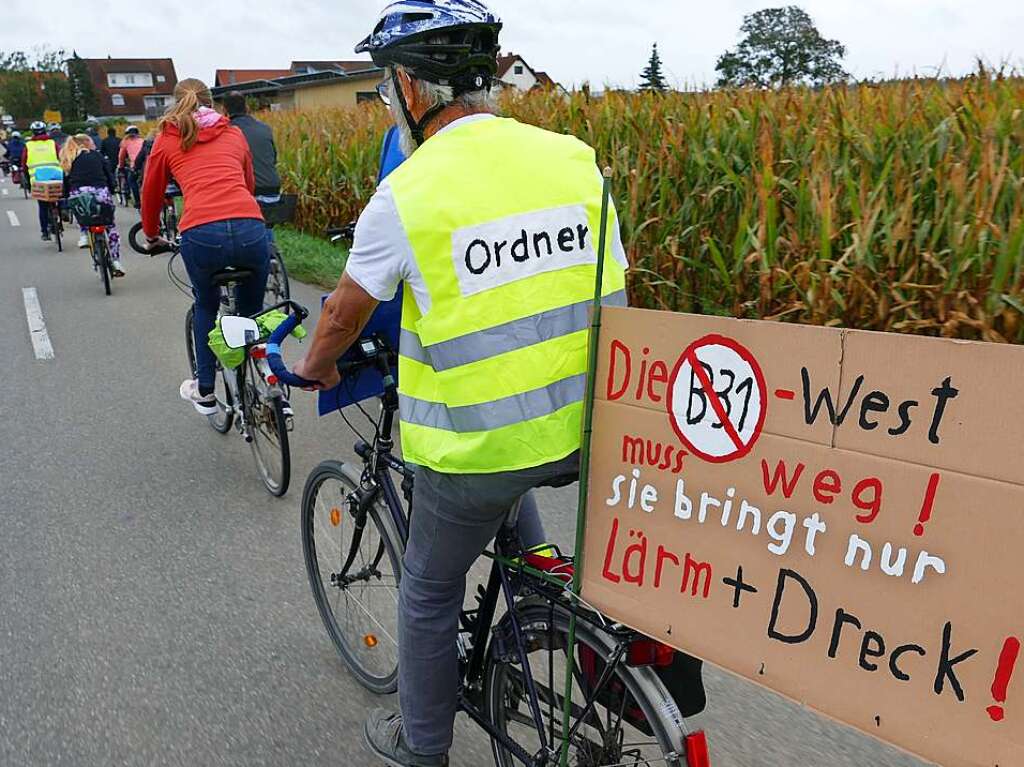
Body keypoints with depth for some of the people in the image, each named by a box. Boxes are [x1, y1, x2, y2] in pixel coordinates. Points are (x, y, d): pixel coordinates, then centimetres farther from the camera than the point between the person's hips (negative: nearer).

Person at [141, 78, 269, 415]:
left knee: (206, 306, 26)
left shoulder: (167, 138, 20)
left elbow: (151, 193, 28)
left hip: (200, 234, -1)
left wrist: (151, 236, 44)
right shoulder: (234, 134, 25)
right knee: (252, 310, 23)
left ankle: (205, 391, 30)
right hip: (251, 229, 1)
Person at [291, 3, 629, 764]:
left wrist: (314, 366, 23)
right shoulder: (575, 158, 0)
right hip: (586, 428, 5)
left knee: (431, 592, 21)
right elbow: (614, 290, 7)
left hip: (474, 443, -4)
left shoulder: (408, 192, -11)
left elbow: (343, 314, 2)